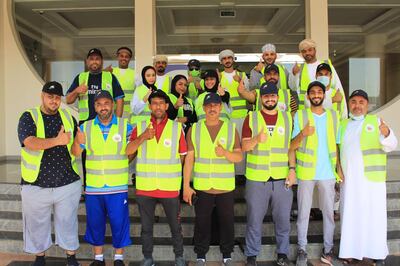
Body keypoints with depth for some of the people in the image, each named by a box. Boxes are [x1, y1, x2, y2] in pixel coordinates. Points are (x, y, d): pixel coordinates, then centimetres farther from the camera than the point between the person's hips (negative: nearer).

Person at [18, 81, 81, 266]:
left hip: (68, 183, 2)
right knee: (37, 224, 15)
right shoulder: (28, 117, -5)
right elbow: (30, 142, -23)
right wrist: (57, 141, -35)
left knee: (68, 222, 13)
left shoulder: (68, 116, 6)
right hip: (36, 185, -1)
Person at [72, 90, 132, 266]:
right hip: (93, 186, 2)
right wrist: (78, 142, -18)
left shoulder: (125, 126, -1)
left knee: (119, 222, 6)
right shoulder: (85, 127, 4)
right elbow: (75, 153, 3)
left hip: (118, 187, -1)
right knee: (94, 223, 12)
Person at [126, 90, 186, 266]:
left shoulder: (177, 128, -1)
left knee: (175, 226, 12)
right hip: (144, 187, 1)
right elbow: (127, 151, -8)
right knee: (146, 226, 15)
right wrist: (142, 137, -20)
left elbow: (183, 157, 5)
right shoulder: (140, 126, 2)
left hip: (170, 187, -1)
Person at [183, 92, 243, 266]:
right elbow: (189, 159, 0)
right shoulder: (194, 129, 2)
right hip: (202, 187, 0)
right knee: (202, 223, 10)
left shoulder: (231, 129, 3)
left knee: (227, 222, 10)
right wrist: (186, 185, -4)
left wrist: (226, 153, -21)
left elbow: (239, 157, 0)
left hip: (226, 187, 1)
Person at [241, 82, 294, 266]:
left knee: (283, 218, 11)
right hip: (256, 178, -1)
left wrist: (292, 170, 2)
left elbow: (291, 146, 11)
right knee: (254, 219, 8)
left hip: (282, 178, 2)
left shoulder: (287, 117, 8)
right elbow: (244, 146, -3)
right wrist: (257, 139, -23)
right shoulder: (251, 118, 2)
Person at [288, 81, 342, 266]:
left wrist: (339, 168, 3)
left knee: (329, 212, 9)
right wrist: (302, 134, -22)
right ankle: (301, 250, 17)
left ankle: (328, 249, 22)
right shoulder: (300, 115, 1)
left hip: (328, 173, 2)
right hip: (305, 172, -2)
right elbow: (292, 145, -2)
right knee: (303, 213, 5)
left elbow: (337, 144, 11)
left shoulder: (333, 116, 9)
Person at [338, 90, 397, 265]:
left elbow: (390, 146, -7)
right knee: (350, 216, 7)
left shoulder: (376, 121, 4)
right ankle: (350, 251, 15)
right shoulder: (343, 124, 15)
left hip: (371, 178, -3)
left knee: (373, 216, 0)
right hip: (348, 179, 3)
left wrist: (387, 134, -28)